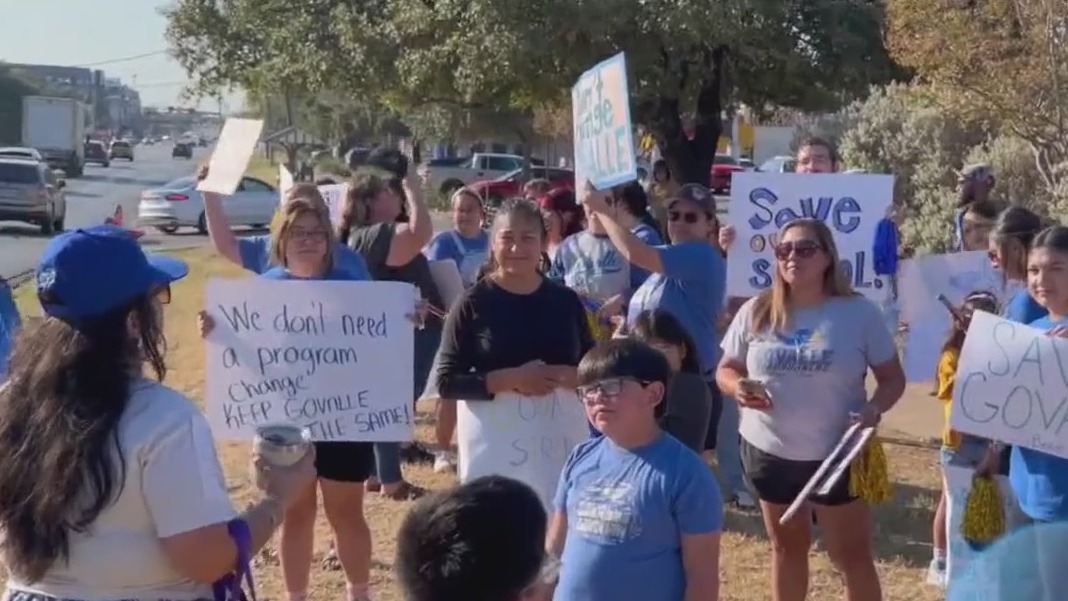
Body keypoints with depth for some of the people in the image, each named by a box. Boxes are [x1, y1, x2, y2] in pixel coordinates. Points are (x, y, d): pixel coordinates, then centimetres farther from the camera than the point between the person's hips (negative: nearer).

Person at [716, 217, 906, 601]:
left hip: (836, 455, -2)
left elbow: (893, 378, -2)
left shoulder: (859, 313, -8)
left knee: (852, 555, 7)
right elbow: (726, 370, 7)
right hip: (768, 452, 3)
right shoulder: (756, 312, -2)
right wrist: (737, 388, -17)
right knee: (787, 548, 19)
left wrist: (874, 409, -23)